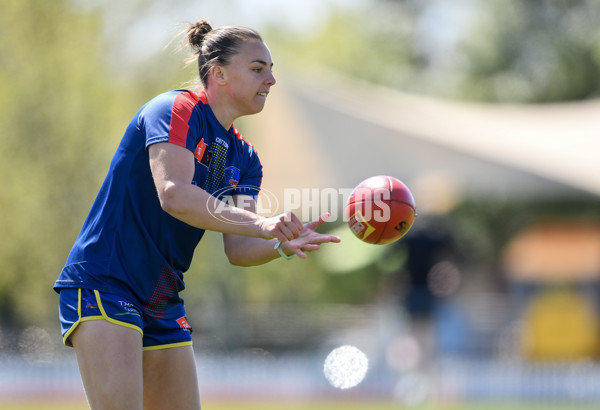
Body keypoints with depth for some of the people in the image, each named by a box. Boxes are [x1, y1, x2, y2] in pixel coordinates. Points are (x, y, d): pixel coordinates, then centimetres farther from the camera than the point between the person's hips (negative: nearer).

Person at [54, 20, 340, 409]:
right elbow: (173, 195, -28)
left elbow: (238, 248, 1)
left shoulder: (244, 158, 13)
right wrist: (262, 224, -36)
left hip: (164, 304, 9)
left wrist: (284, 244, -21)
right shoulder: (177, 110, -11)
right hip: (103, 284, -9)